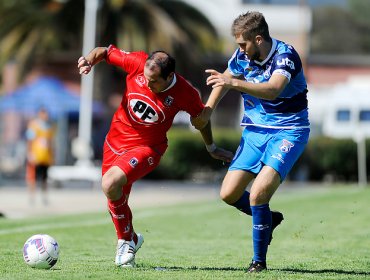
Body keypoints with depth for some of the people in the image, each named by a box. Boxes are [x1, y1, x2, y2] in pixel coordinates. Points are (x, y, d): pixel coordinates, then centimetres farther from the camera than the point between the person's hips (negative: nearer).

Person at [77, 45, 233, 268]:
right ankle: (129, 240, 43)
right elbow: (105, 51, -3)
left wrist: (212, 148, 16)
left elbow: (200, 116, 1)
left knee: (111, 183, -28)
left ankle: (126, 240, -7)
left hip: (147, 147, -4)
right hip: (117, 139, 4)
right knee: (116, 199, 13)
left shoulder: (184, 93, -20)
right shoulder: (137, 63, -17)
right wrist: (89, 60, -26)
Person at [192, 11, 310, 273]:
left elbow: (273, 90, -40)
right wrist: (207, 110, 13)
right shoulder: (242, 55, -1)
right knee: (229, 194, 0)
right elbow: (225, 80, 20)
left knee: (258, 193, -22)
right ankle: (268, 219, 30)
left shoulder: (285, 56, -21)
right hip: (255, 130, 7)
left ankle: (259, 261, -6)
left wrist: (235, 83, -51)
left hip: (288, 131, -7)